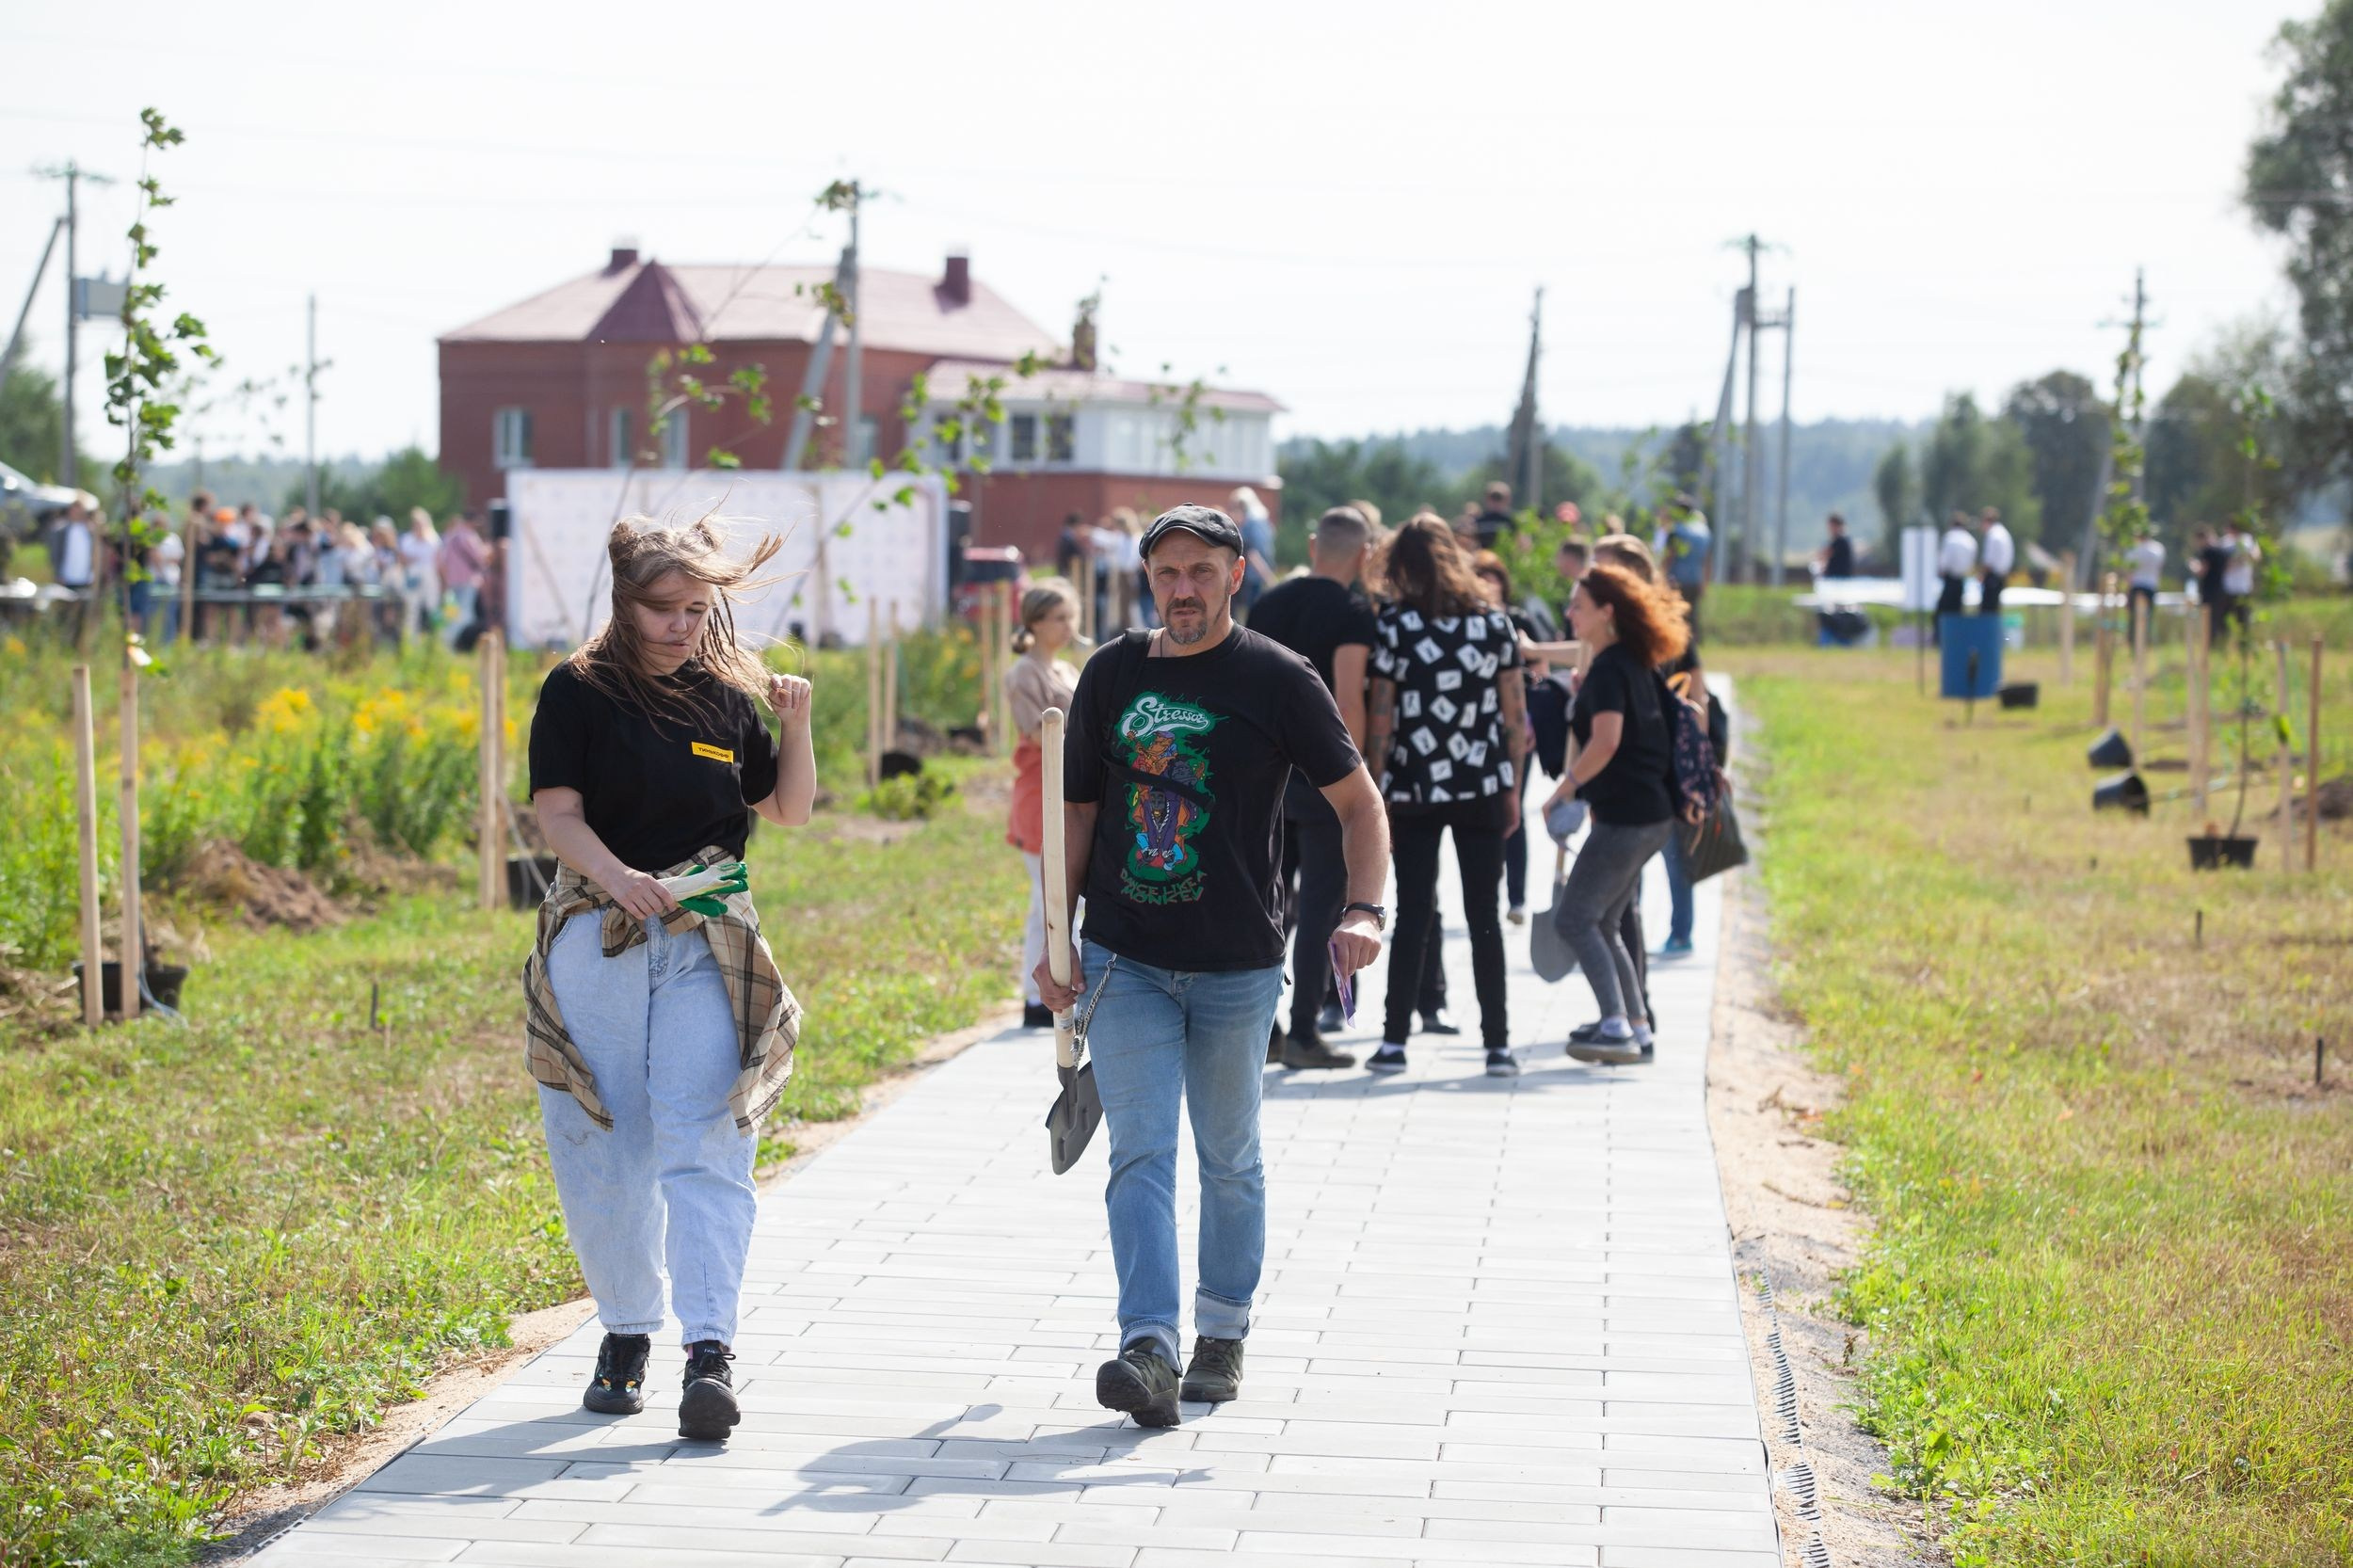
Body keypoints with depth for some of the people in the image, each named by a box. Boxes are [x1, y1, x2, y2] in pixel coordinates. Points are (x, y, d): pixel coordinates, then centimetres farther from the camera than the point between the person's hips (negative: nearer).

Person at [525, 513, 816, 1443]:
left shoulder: (729, 696, 11)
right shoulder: (578, 693, 2)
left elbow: (789, 811, 19)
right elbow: (558, 814, -6)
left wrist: (796, 728, 2)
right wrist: (620, 878, -24)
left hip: (708, 941, 1)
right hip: (599, 937, -1)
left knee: (702, 1144, -11)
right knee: (604, 1146, 5)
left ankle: (710, 1349, -19)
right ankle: (626, 1333, 20)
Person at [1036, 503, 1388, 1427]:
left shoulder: (1278, 681, -3)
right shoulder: (1112, 675, 6)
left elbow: (1358, 802, 0)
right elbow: (1078, 810, 13)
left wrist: (1363, 912, -15)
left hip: (1236, 967, -2)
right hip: (1124, 961, 2)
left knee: (1229, 1161, 11)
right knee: (1141, 1152, -10)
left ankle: (1222, 1334, 27)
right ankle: (1148, 1351, -18)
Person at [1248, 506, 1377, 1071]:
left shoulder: (1268, 604, 10)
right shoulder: (1352, 611, -10)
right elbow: (1347, 700, -18)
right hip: (1321, 780, -6)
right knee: (1321, 907, 0)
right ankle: (1303, 1035, 0)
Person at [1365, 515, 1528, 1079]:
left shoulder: (1393, 624, -4)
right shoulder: (1495, 623, 3)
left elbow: (1381, 717, -5)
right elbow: (1516, 715, 4)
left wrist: (1377, 792, 1)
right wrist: (1512, 785, 13)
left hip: (1414, 790, -1)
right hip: (1482, 789, 1)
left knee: (1413, 916, 5)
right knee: (1484, 916, 6)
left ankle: (1395, 1041, 5)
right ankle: (1497, 1045, 5)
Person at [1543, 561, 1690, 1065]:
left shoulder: (1609, 670, -14)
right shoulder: (1637, 665, 14)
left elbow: (1605, 742, -25)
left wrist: (1565, 788, -16)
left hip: (1624, 816, -10)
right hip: (1653, 814, 10)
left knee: (1574, 918, -5)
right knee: (1601, 924, 15)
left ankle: (1617, 1027, -11)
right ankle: (1637, 1030, 14)